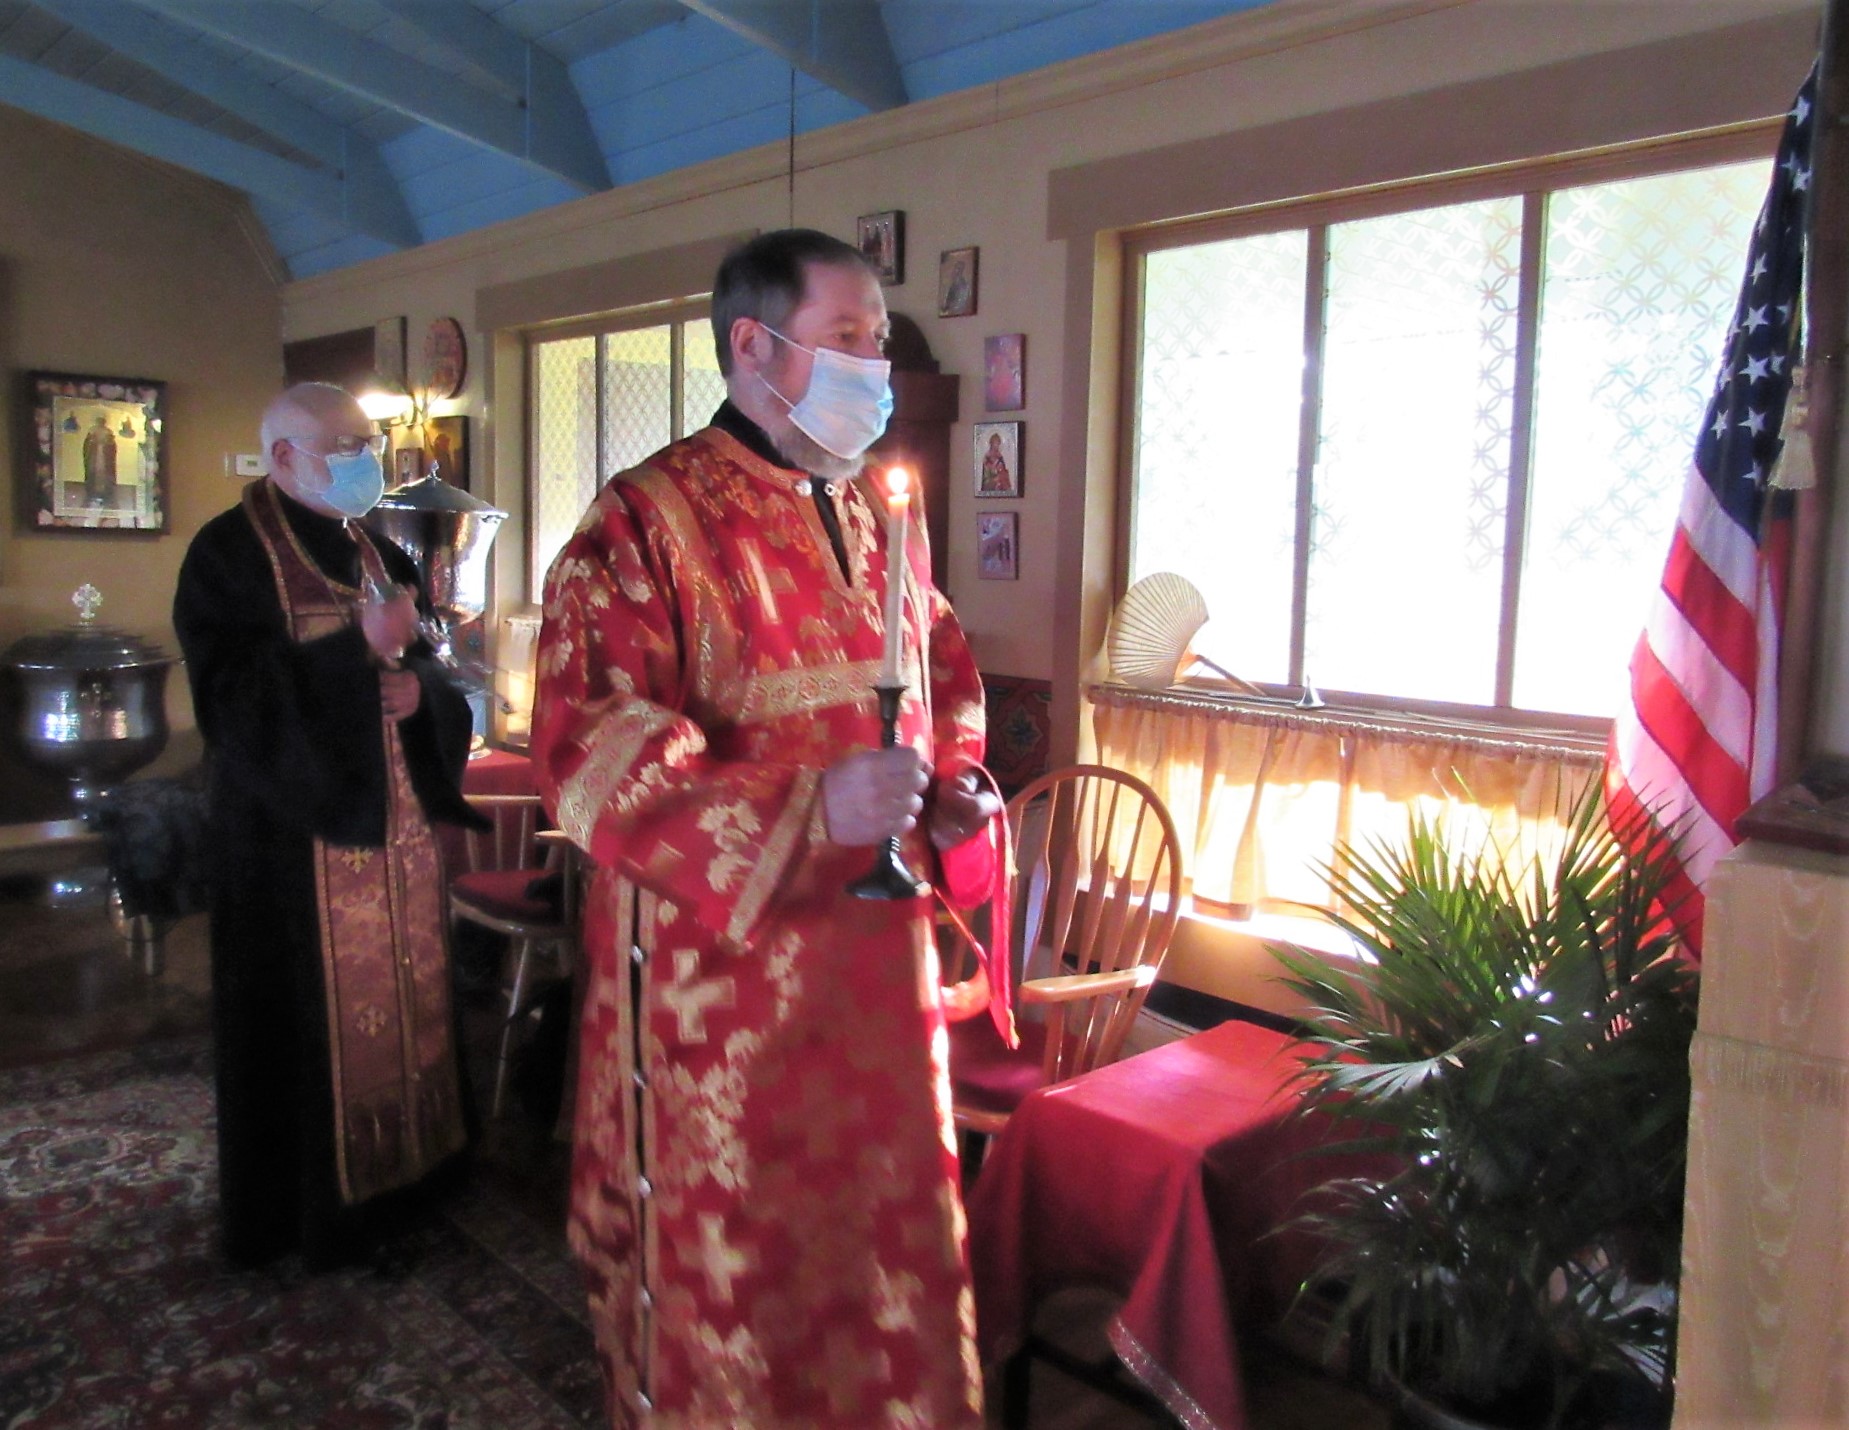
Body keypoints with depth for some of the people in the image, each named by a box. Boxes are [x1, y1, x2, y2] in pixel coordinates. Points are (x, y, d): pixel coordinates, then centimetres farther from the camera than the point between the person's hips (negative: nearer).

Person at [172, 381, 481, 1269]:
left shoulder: (371, 552, 14)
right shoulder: (230, 553, -7)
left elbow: (419, 665, 16)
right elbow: (232, 694, -17)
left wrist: (416, 683, -8)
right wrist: (360, 649, -23)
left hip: (391, 820, 7)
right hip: (294, 832, -6)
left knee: (392, 985, 10)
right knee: (312, 1012, 1)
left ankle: (385, 1171, 24)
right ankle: (306, 1205, 16)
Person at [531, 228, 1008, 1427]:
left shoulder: (879, 516, 10)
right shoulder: (648, 522, -13)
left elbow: (946, 678, 23)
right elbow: (593, 752, -20)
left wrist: (960, 786, 2)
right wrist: (808, 810, -29)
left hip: (876, 957, 7)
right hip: (719, 963, -6)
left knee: (886, 1219, 19)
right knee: (726, 1251, 10)